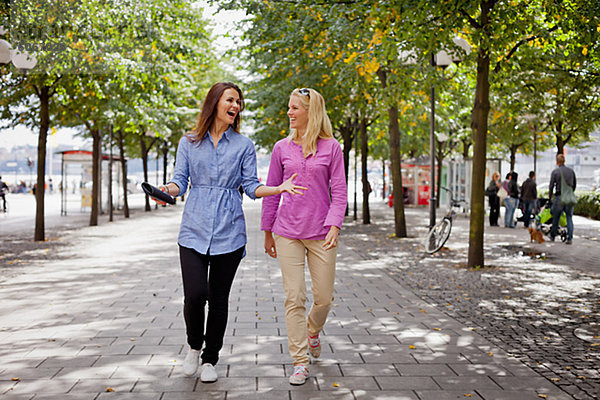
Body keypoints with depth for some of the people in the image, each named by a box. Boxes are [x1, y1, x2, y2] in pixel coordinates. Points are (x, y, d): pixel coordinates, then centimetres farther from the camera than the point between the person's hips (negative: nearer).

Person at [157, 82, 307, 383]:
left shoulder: (244, 146, 7)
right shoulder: (189, 142, 8)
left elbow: (251, 187, 5)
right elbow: (181, 180, 5)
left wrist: (280, 188, -12)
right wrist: (169, 189, -17)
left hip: (229, 232, 1)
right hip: (194, 230, 0)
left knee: (219, 298, 5)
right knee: (195, 295, -12)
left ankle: (210, 359, 23)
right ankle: (194, 346, 18)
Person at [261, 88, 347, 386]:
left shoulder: (331, 147, 1)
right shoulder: (282, 149, 6)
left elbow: (339, 192, -1)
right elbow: (271, 192, 12)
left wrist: (334, 226, -15)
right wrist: (267, 232, 13)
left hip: (321, 234, -1)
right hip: (288, 232, 1)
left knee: (324, 297, 5)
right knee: (294, 297, -2)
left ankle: (312, 330, 39)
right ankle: (300, 363, 7)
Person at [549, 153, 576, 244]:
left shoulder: (555, 172, -4)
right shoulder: (571, 171, 5)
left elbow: (551, 186, -2)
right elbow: (575, 184, 13)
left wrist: (550, 196, 9)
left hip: (559, 197, -2)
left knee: (556, 218, 11)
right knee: (569, 218, 5)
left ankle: (552, 236, 23)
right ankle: (570, 238, -3)